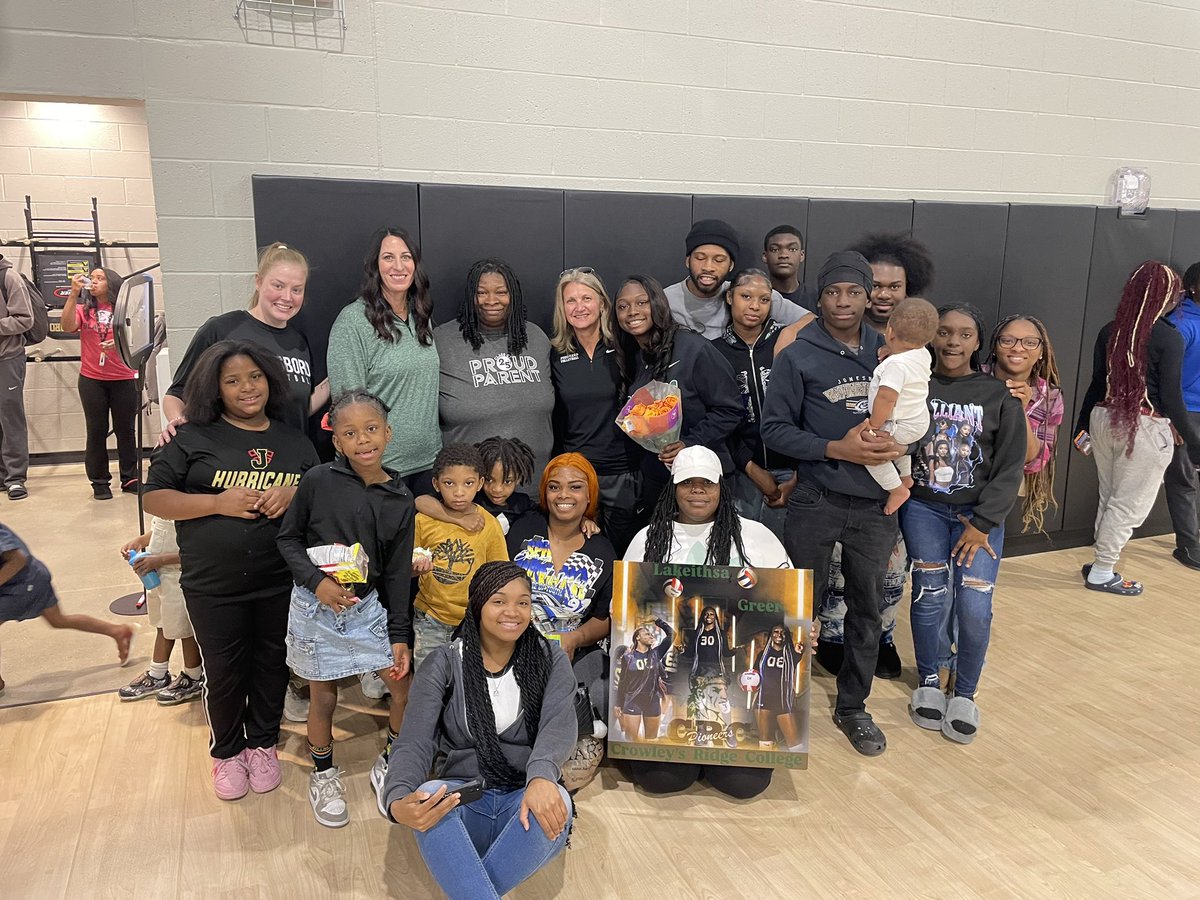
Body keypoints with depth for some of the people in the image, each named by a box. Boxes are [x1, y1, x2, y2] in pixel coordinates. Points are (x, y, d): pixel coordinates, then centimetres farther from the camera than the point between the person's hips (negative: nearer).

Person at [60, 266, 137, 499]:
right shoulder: (83, 309, 5)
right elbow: (67, 327, -13)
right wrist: (73, 294, -17)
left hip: (124, 379, 0)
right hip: (91, 380, 0)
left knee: (125, 429, 7)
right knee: (96, 431, 5)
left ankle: (130, 478, 16)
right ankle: (100, 482, 12)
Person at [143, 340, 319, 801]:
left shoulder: (294, 442, 7)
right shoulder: (193, 438, -2)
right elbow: (154, 498, -3)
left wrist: (294, 496, -9)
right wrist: (219, 503, -17)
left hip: (281, 583, 2)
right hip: (214, 586, -2)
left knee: (271, 665, 13)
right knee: (224, 672, 9)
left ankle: (263, 744, 35)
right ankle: (227, 751, 33)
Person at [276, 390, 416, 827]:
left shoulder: (399, 500, -5)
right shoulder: (318, 480, -12)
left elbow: (397, 573, 0)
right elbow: (288, 537, -2)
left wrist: (399, 636, 0)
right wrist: (316, 581, -18)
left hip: (368, 606, 2)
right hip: (315, 607, -2)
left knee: (407, 687, 2)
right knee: (323, 698, 10)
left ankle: (389, 766, 28)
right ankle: (323, 774, 37)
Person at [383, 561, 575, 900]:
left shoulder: (551, 660, 3)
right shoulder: (443, 664, 0)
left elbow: (559, 726, -15)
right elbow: (413, 743, -10)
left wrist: (541, 777, -38)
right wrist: (398, 802, -33)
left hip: (524, 798, 1)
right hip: (463, 796, 0)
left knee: (556, 802, -33)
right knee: (429, 799, -33)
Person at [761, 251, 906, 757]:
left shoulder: (887, 351, 5)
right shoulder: (798, 356, -4)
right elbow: (775, 429, -6)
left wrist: (897, 448, -12)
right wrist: (838, 449, -17)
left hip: (876, 504, 3)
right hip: (815, 503, -3)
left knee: (867, 607, 12)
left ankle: (853, 707, 29)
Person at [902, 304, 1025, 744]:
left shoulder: (1000, 395, 0)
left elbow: (1010, 467, -1)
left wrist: (982, 524, -7)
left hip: (979, 513, 0)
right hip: (924, 507, 0)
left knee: (974, 608, -7)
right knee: (931, 597, -4)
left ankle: (965, 694, 15)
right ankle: (928, 683, 19)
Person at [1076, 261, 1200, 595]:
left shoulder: (1110, 331, 3)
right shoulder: (1169, 338, -12)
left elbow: (1097, 385, 9)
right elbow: (1171, 400, -12)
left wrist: (1082, 425, 18)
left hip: (1105, 419, 6)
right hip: (1145, 428, -6)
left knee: (1110, 500, 17)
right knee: (1129, 506, 6)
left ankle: (1101, 564, 23)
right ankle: (1101, 573, 13)